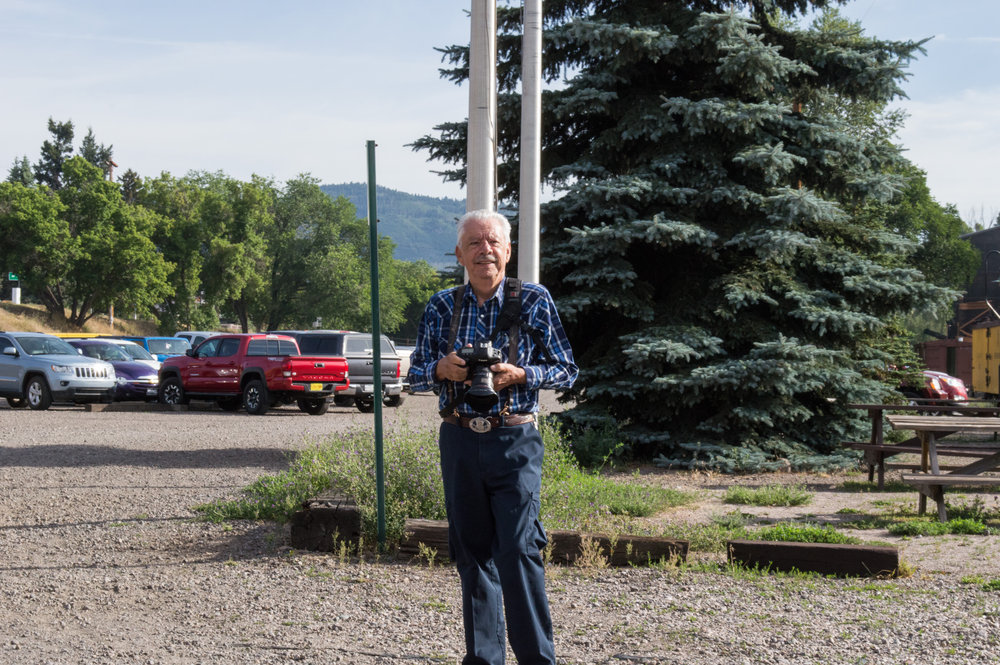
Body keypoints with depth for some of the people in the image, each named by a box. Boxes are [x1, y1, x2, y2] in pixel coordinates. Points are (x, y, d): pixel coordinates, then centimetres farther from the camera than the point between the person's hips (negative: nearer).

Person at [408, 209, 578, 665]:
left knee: (518, 550, -12)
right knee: (471, 553, 8)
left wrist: (519, 375, -14)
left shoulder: (534, 301, 0)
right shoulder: (441, 306, 8)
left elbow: (566, 370, 3)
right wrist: (441, 369, -10)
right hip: (459, 442, 3)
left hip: (515, 442, -3)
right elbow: (415, 373, 13)